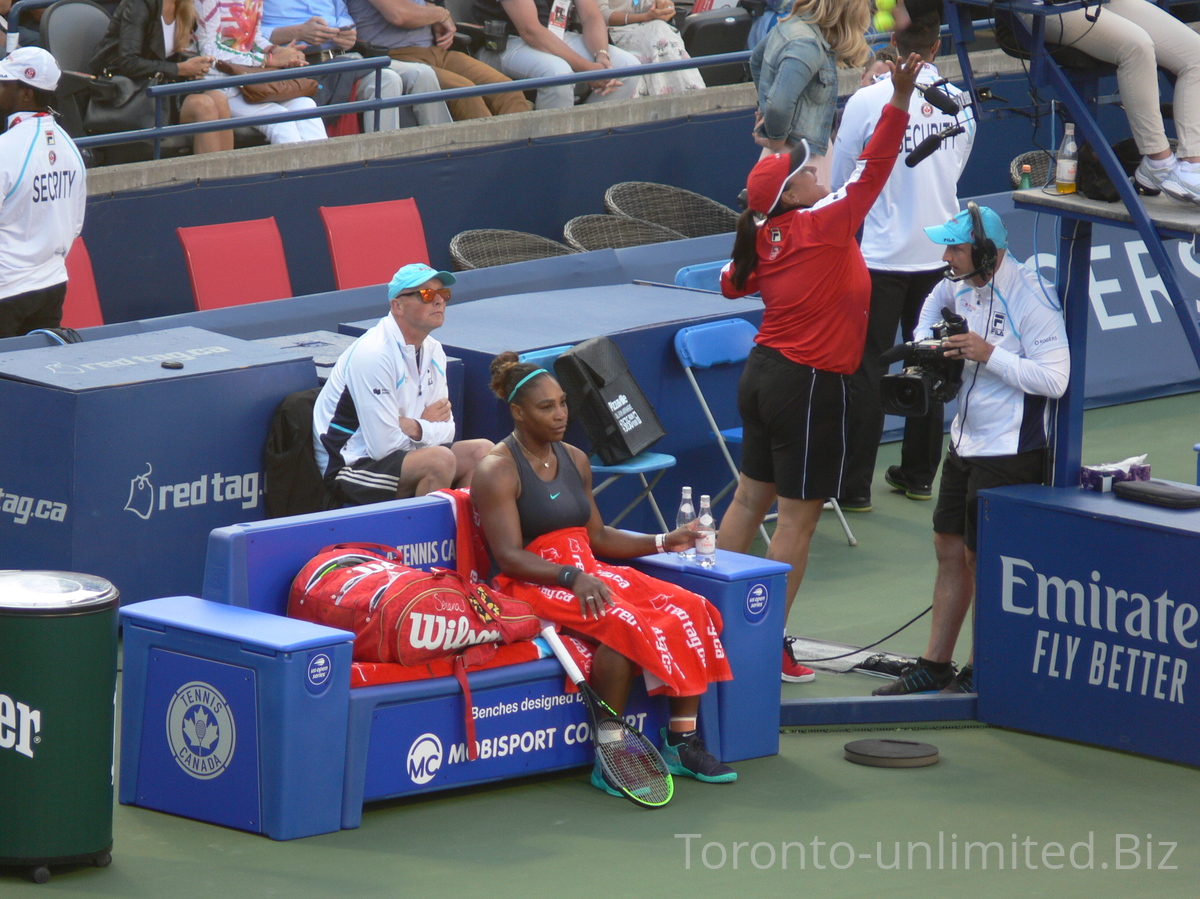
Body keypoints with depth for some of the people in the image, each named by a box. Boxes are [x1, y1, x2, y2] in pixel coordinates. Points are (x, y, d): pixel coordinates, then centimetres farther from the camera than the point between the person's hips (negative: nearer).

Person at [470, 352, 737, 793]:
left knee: (689, 609, -15)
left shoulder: (575, 460, 18)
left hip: (587, 573, 8)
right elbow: (510, 557, -15)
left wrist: (663, 542, 9)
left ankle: (683, 741, -13)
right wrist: (571, 577, -28)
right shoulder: (497, 471, -6)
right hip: (532, 586, -8)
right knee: (623, 623, -35)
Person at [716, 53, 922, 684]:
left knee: (750, 497, 18)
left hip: (765, 372, 8)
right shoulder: (822, 226, -17)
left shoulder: (766, 238, 3)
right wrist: (899, 101, -28)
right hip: (809, 385, -8)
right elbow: (872, 171, -24)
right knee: (798, 516, -1)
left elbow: (733, 282, 21)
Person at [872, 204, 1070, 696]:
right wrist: (926, 343, 5)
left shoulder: (1031, 297, -21)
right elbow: (936, 301, 25)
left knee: (983, 559, 0)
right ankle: (934, 665, 21)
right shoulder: (963, 284, 2)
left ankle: (981, 674, 13)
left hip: (1010, 451, -8)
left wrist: (989, 354, -26)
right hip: (966, 443, 8)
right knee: (950, 549, 13)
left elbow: (1054, 379, -24)